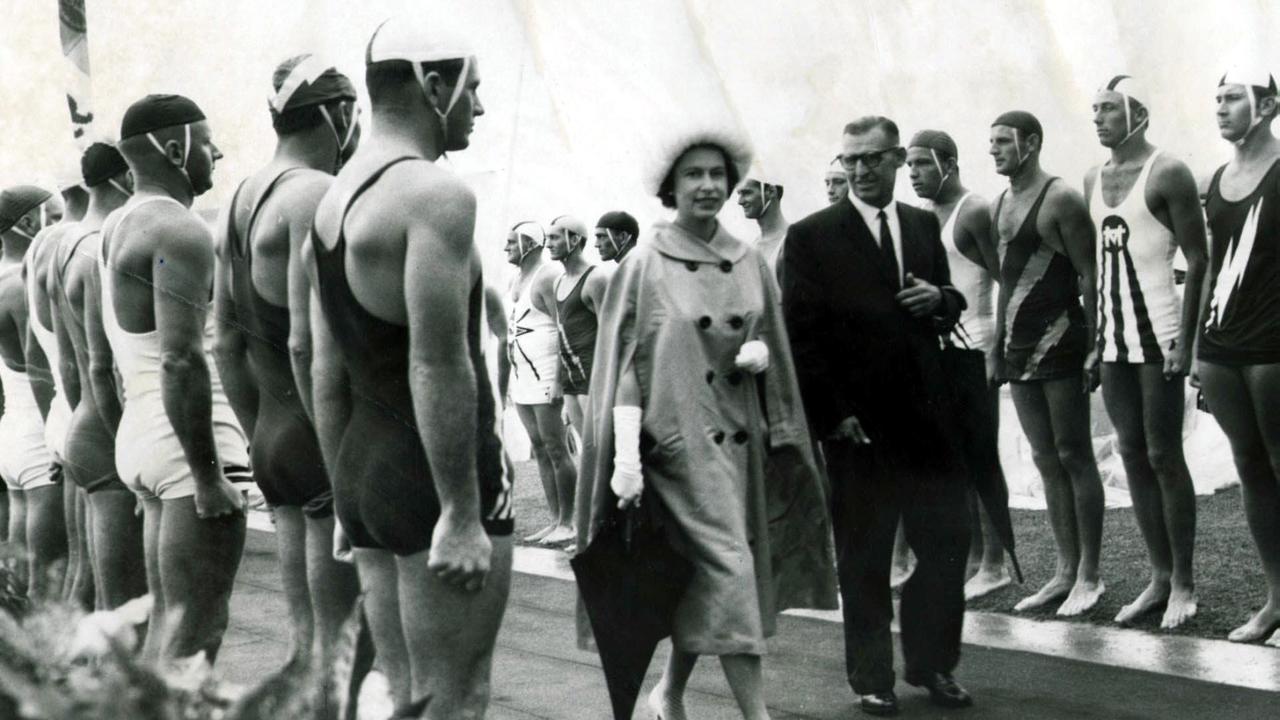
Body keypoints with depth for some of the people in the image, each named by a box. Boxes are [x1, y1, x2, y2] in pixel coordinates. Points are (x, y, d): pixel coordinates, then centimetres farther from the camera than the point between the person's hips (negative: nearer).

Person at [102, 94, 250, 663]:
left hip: (139, 431, 10)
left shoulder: (118, 226, 17)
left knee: (167, 625, 14)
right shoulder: (181, 231, -13)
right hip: (190, 443, -10)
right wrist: (207, 476, -20)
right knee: (195, 633, -9)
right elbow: (181, 361, -22)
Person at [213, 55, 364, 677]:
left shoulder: (240, 201, 14)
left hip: (272, 439, 9)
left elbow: (228, 343, 17)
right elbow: (306, 342, -22)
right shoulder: (319, 194, -14)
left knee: (305, 632, 14)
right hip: (322, 440, -9)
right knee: (340, 636, -3)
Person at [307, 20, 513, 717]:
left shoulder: (334, 199, 13)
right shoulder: (435, 194, -15)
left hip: (364, 470, 9)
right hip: (435, 478, -9)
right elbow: (439, 367, -21)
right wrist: (462, 515, -19)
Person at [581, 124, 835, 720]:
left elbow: (770, 343, 19)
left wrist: (760, 352, -5)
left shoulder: (749, 263, 9)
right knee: (728, 572, -12)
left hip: (740, 439, 5)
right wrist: (626, 458, -14)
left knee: (703, 580, 10)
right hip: (679, 441, -5)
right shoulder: (644, 266, -4)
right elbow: (625, 363, -7)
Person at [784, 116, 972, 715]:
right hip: (857, 423, -4)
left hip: (926, 413, 4)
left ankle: (932, 663, 21)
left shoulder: (924, 225, 11)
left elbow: (948, 304, 20)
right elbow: (800, 334, -7)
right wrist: (831, 414, -13)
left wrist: (940, 299, -5)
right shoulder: (811, 237, -4)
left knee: (948, 539, 5)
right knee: (864, 557, 6)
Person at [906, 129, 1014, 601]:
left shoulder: (974, 212, -9)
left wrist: (998, 348, -18)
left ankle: (994, 564, -1)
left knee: (982, 457, -5)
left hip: (973, 349, -8)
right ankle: (972, 558, 16)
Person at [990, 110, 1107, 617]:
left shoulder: (1060, 200, -9)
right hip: (1019, 348, 8)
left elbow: (1089, 275, -12)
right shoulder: (1001, 204, 14)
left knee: (1074, 457, -2)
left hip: (1059, 343, -8)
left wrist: (1095, 345, -17)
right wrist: (997, 346, 14)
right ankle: (1065, 571, 15)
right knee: (1046, 460, 10)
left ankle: (1089, 576, 3)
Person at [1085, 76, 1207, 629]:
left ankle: (1183, 583, 4)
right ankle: (1158, 577, 15)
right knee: (1133, 456, 8)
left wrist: (1185, 341, -16)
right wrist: (1095, 338, 11)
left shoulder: (1167, 173, -8)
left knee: (1164, 456, -3)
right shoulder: (1093, 181, 12)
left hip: (1158, 335, -7)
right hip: (1113, 339, 7)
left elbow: (1197, 260, -10)